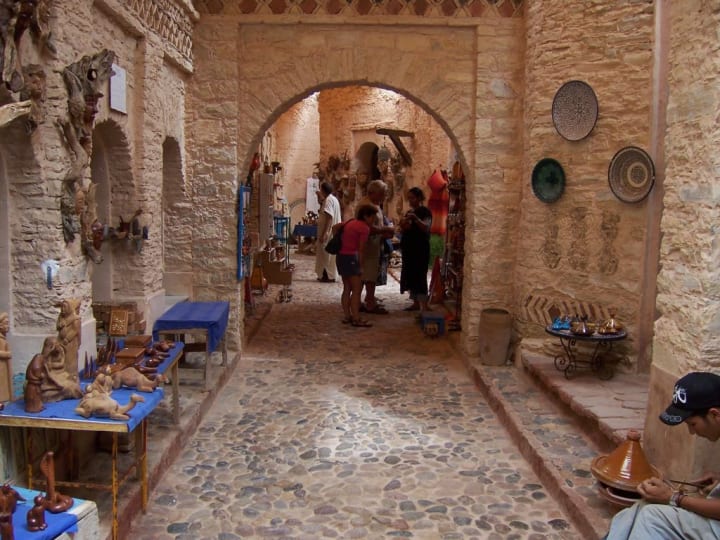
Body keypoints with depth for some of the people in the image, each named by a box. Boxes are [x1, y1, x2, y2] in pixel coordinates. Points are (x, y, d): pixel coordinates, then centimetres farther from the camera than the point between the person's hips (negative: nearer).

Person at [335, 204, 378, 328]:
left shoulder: (351, 222, 14)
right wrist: (360, 266, -4)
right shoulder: (364, 228, -10)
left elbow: (335, 227, 20)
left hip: (341, 256, 9)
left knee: (347, 288, 14)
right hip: (351, 257, -9)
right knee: (357, 289, -5)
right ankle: (356, 319, -6)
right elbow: (361, 249, -10)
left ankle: (347, 316, 17)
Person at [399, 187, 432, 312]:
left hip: (420, 248, -8)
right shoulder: (409, 212, 17)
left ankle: (424, 305, -13)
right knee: (409, 275, 9)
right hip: (409, 248, 8)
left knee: (419, 276, -12)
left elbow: (426, 228, -21)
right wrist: (403, 225, -4)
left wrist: (416, 218, -36)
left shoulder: (425, 212, -6)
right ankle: (415, 302, 18)